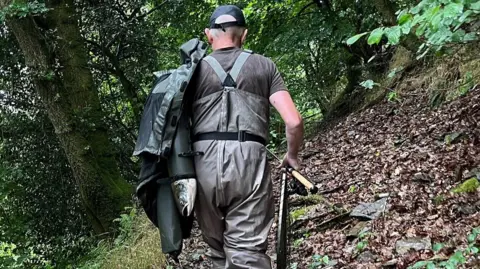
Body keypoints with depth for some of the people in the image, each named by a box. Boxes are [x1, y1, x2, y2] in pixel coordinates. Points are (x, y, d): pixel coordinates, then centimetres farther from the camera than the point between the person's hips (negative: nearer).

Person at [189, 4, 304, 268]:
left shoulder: (194, 70, 15)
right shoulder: (264, 66, 13)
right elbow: (294, 121, 4)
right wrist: (292, 155, 22)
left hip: (205, 164, 2)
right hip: (248, 162, -1)